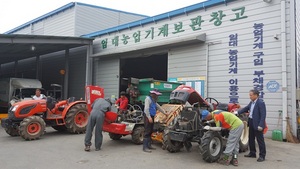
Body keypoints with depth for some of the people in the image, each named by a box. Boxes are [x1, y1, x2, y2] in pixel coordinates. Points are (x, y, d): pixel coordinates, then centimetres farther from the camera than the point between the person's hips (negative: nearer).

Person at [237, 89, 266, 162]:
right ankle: (252, 153, 30)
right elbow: (245, 109, 14)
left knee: (260, 140, 1)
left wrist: (260, 125, -24)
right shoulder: (251, 103, 10)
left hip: (257, 124, -9)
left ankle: (262, 156, 12)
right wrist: (237, 112, 1)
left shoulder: (261, 103, -16)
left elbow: (263, 115, -20)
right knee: (251, 139, 17)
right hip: (251, 123, 9)